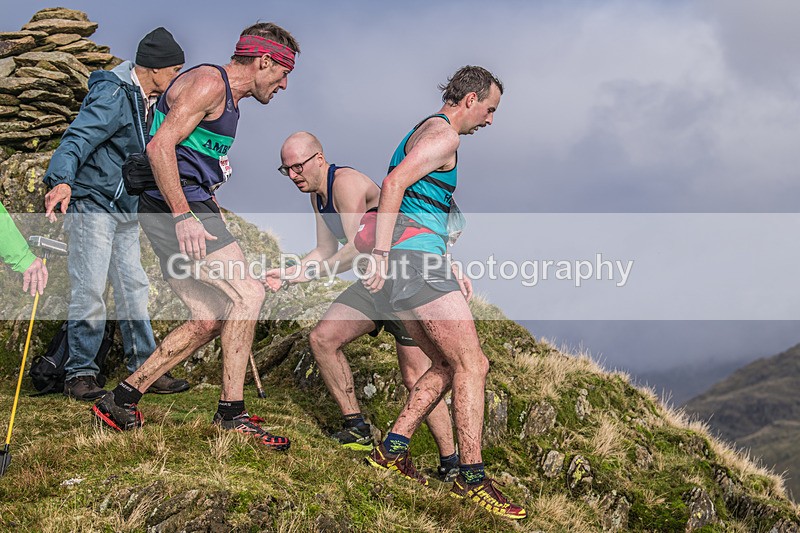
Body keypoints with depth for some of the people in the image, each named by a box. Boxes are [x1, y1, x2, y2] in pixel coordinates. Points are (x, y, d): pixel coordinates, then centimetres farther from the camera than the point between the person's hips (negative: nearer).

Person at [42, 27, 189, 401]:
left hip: (125, 209, 9)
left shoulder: (148, 99, 11)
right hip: (92, 204, -9)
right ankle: (80, 374, 0)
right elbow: (77, 139, -30)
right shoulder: (113, 95, -18)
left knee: (133, 288, 10)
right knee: (90, 290, -8)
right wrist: (61, 180, -47)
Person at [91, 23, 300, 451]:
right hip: (176, 207, -10)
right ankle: (231, 414, -8)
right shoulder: (209, 82, -10)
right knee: (247, 294, -13)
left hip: (185, 208, 10)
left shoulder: (227, 97, 22)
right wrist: (184, 216, -25)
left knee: (210, 319, 7)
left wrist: (215, 219, 24)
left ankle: (120, 401, 10)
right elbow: (160, 147, -21)